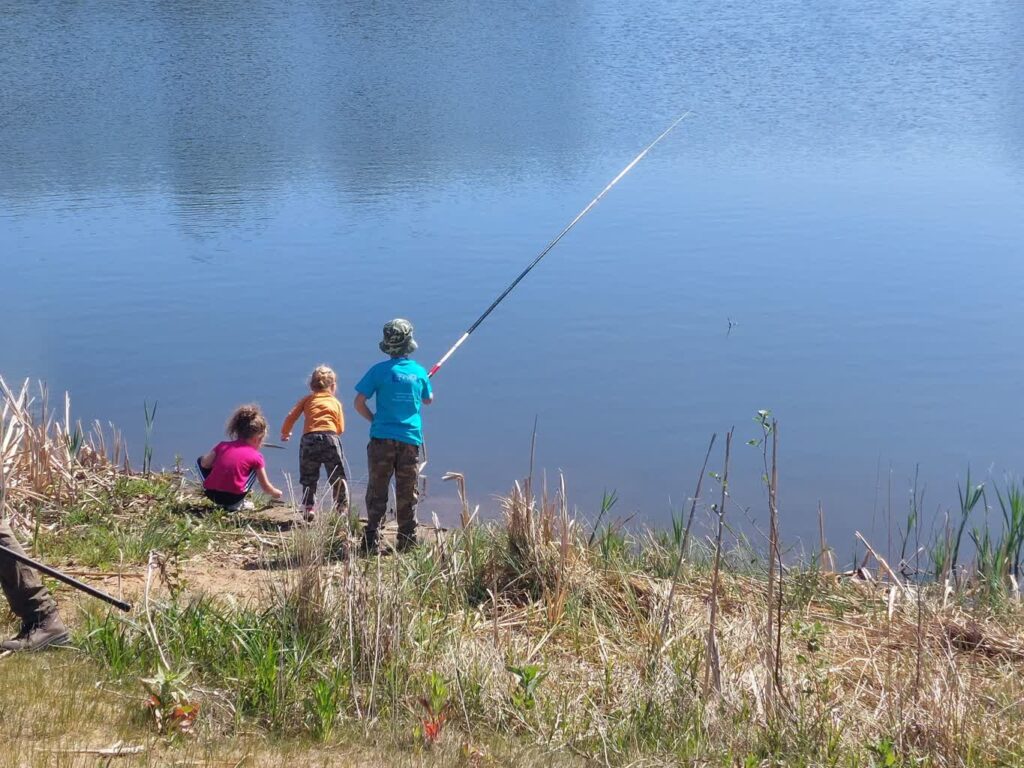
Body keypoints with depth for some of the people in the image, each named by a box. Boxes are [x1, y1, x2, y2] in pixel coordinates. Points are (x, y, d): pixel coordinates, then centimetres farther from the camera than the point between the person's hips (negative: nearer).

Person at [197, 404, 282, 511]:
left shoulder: (223, 446, 10)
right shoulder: (256, 457, 4)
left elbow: (205, 464, 6)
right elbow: (266, 486, 12)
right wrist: (276, 493, 34)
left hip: (210, 493, 2)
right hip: (233, 497, -2)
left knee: (200, 460, 30)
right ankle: (238, 504, 8)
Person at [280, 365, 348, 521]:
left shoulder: (307, 400, 18)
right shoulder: (336, 402, 18)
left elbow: (291, 417, 12)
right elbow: (340, 429, 12)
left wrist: (285, 433, 30)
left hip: (308, 439, 1)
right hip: (331, 438, -1)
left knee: (308, 479, 13)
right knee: (338, 478, 10)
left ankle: (308, 507, 6)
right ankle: (342, 508, 11)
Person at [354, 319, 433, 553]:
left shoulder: (379, 371, -5)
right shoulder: (419, 372, 4)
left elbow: (359, 403, -6)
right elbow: (428, 400, 21)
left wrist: (374, 420, 10)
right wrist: (430, 389, 42)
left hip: (382, 438, -2)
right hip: (410, 439, 2)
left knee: (377, 492, 3)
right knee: (407, 495, 10)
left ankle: (372, 541, -1)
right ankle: (407, 541, 13)